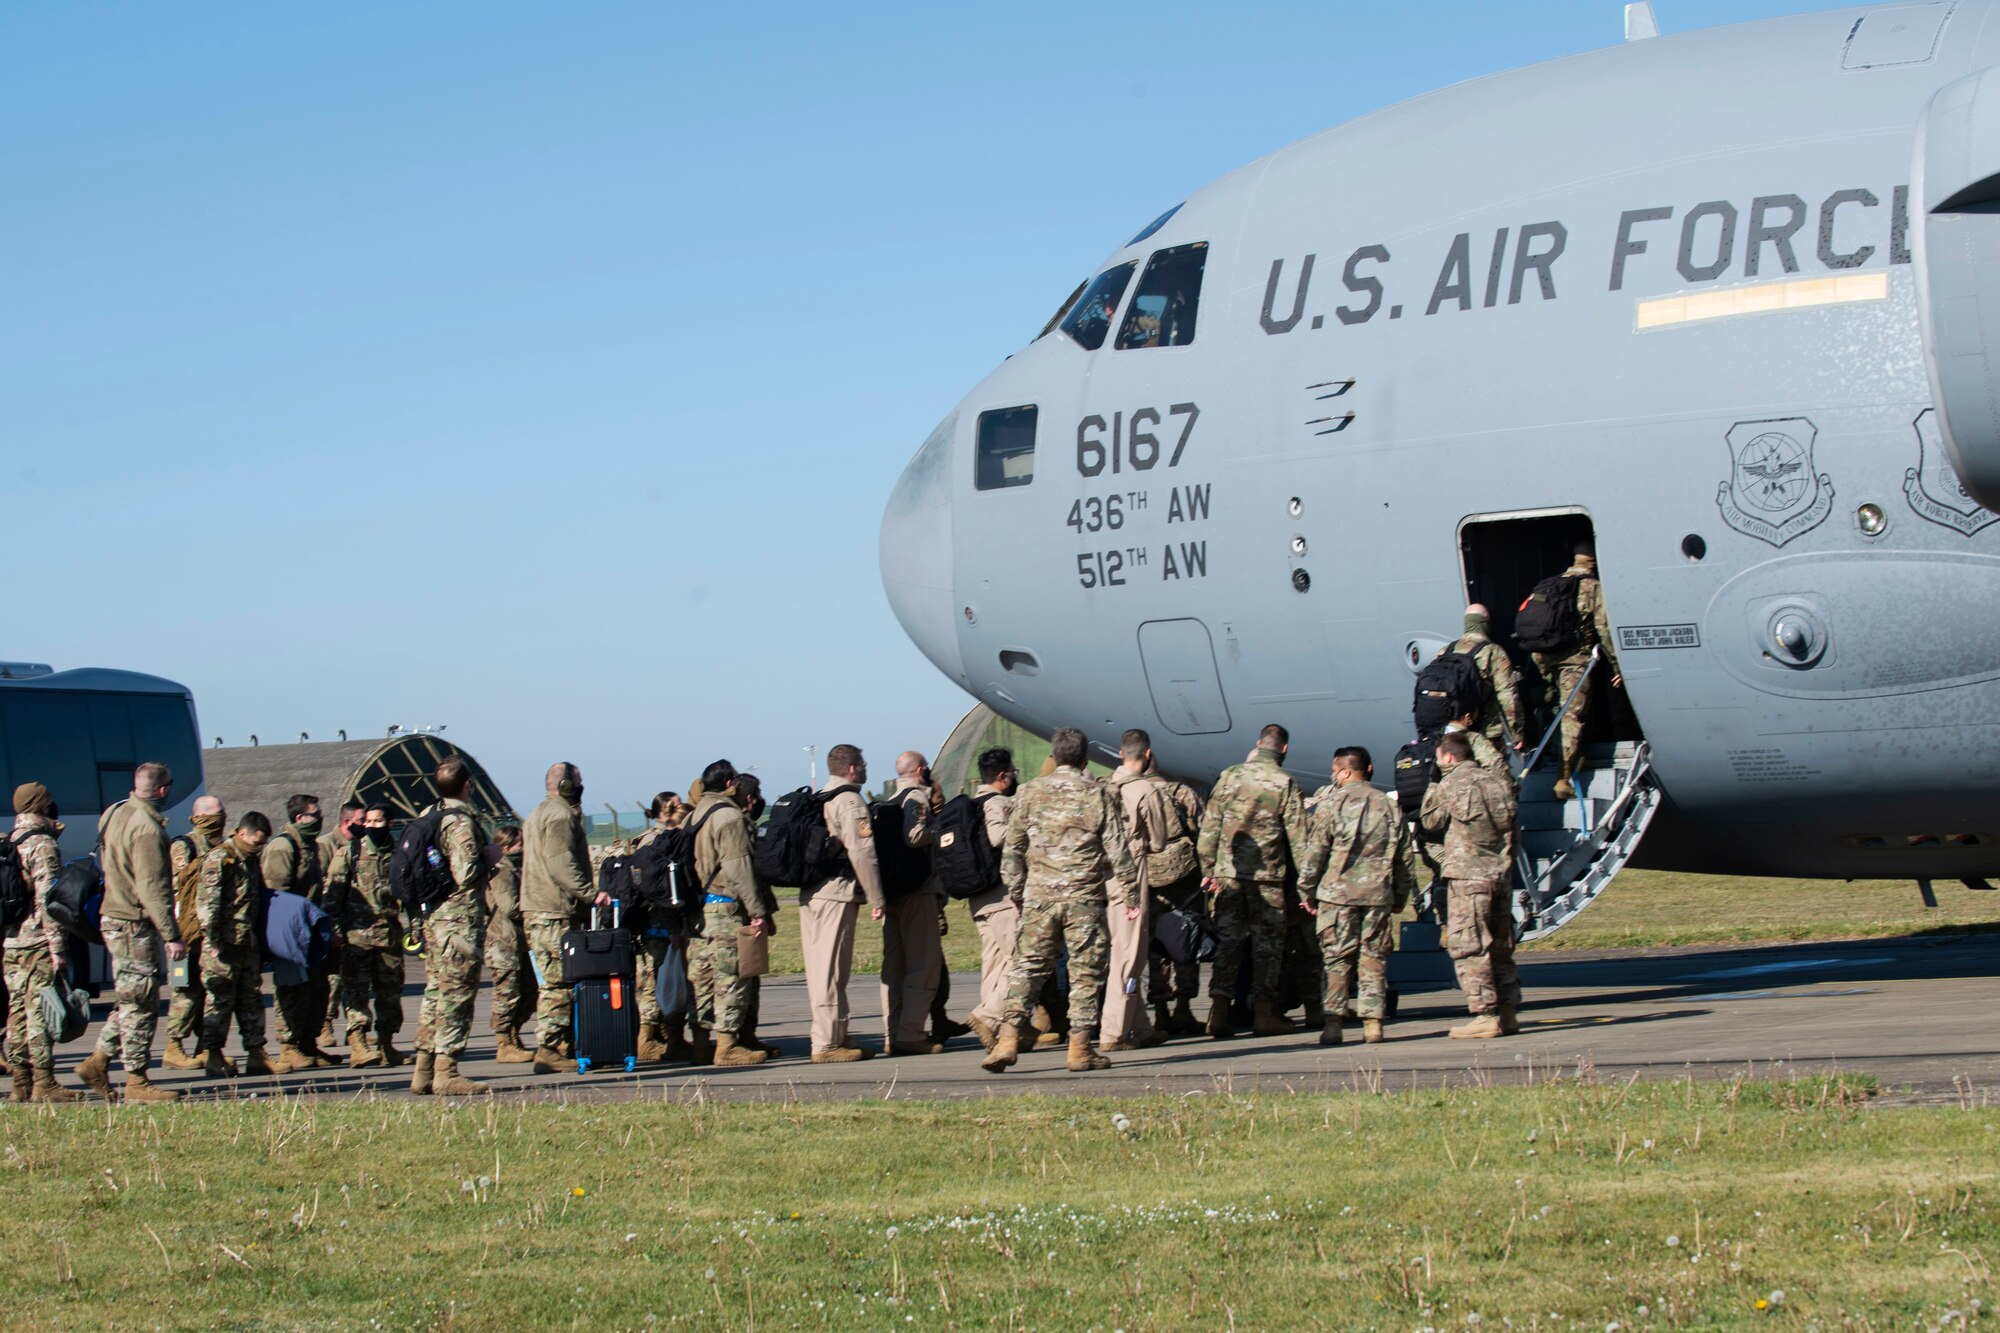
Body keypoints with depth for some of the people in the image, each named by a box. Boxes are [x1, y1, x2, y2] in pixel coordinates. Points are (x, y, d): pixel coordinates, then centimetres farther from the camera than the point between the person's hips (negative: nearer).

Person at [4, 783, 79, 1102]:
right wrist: (56, 947, -17)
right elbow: (46, 900, -17)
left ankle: (22, 1084, 13)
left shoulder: (8, 844, 15)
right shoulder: (43, 845, -11)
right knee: (40, 1012, -7)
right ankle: (43, 1084, -7)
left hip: (11, 943, 8)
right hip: (37, 944, -8)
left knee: (18, 1012, 10)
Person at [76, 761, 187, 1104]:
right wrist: (171, 935, -21)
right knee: (140, 1004, -2)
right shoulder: (146, 828, -19)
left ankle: (98, 1061, 17)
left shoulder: (115, 815, 11)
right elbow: (152, 887, -22)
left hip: (114, 920, 9)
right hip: (135, 925, -9)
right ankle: (136, 1082, 2)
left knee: (131, 1002, 18)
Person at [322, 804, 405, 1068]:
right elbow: (332, 893, 1)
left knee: (390, 991, 8)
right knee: (357, 990, -9)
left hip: (390, 934, 4)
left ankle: (385, 1044, 18)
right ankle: (358, 1044, -13)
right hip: (357, 933, -4)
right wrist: (332, 928, -7)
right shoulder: (348, 853, 3)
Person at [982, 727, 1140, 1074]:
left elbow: (1012, 848, 7)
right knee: (1085, 971, 4)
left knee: (1028, 965, 6)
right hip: (1084, 897, -2)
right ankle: (1081, 1046, 3)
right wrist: (1129, 893, 5)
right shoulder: (1098, 794, -1)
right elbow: (1117, 849, -1)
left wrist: (1015, 890, 17)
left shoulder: (1031, 792, 4)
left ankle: (1009, 1037, -6)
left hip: (1039, 895, 2)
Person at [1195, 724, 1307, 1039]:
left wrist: (1208, 869, 10)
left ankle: (1220, 1012, 1)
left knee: (1227, 940, 7)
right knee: (1267, 942, 5)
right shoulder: (1285, 783, -5)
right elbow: (1297, 836, -5)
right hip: (1267, 875, -3)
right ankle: (1264, 1014, 4)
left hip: (1229, 872, 3)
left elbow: (1209, 827, 4)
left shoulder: (1229, 777, 4)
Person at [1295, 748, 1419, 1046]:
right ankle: (1373, 1022, 3)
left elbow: (1314, 853, -4)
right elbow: (1406, 858, 12)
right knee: (1374, 958, 7)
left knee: (1336, 959, 1)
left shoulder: (1331, 804, -4)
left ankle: (1332, 1023, -4)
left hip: (1337, 893, -3)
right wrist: (1400, 898, 21)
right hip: (1378, 894, 3)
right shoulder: (1389, 806, 10)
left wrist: (1307, 892, 6)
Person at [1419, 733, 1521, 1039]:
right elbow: (1511, 827, 16)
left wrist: (1432, 788, 19)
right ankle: (1507, 1012, 14)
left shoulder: (1449, 785, -6)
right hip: (1501, 874, 7)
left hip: (1468, 877, -7)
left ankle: (1486, 1015, -10)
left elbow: (1432, 822, 7)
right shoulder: (1495, 782, 11)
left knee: (1468, 948, -4)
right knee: (1500, 946, 13)